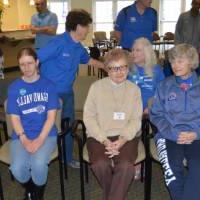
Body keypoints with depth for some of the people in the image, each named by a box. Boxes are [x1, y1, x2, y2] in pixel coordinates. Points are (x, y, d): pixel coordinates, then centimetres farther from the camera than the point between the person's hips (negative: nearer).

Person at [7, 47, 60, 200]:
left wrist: (40, 139, -16)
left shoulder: (48, 85, 1)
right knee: (17, 169, -24)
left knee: (38, 165, -30)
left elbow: (51, 116, -3)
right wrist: (25, 140, -15)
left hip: (46, 134, -1)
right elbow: (15, 118, 1)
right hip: (21, 136, 2)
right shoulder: (14, 88, 5)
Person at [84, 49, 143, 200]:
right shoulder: (96, 87, 2)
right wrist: (104, 140, -13)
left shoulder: (134, 89, 7)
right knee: (100, 164, -28)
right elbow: (89, 117, -1)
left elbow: (136, 120, 3)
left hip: (126, 137, 1)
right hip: (99, 136, 0)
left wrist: (123, 139, -15)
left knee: (126, 166, -29)